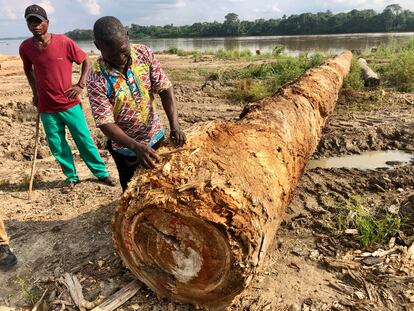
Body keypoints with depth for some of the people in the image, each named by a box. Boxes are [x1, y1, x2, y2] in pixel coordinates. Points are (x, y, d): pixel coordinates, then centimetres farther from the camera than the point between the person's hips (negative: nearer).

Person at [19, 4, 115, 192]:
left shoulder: (64, 42, -10)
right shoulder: (25, 47, 0)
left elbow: (86, 61, 0)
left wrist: (80, 85, -8)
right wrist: (35, 93, 11)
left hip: (70, 104, -3)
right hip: (46, 108, 3)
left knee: (85, 141, 4)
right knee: (57, 146, 8)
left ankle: (101, 173, 20)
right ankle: (71, 178, 26)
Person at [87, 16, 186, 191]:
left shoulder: (144, 54, -12)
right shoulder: (96, 78, -22)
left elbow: (164, 89, -11)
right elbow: (105, 123, -23)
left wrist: (174, 125, -24)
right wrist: (136, 147, -36)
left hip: (155, 136, 3)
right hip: (126, 149, -3)